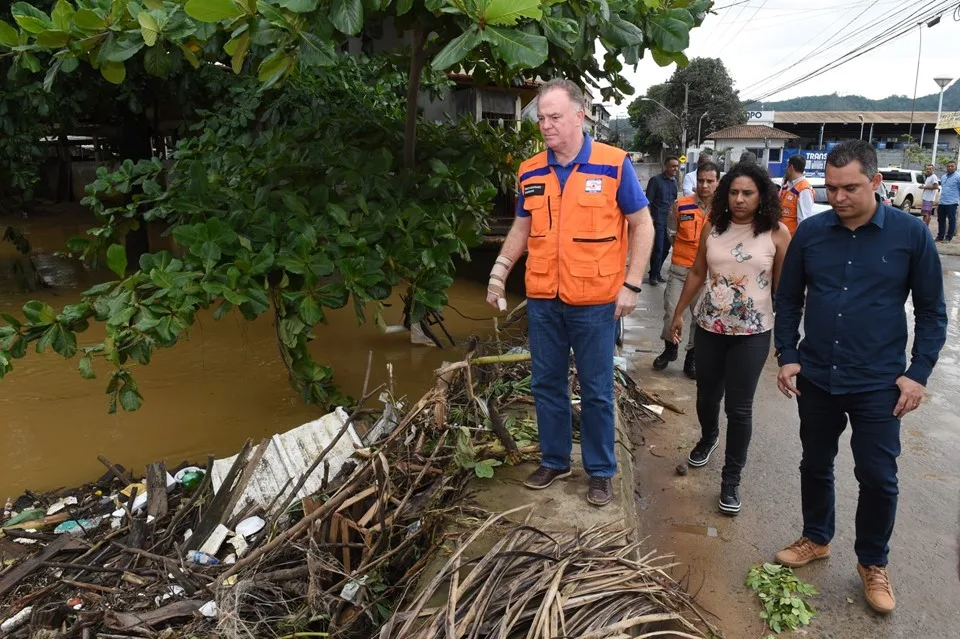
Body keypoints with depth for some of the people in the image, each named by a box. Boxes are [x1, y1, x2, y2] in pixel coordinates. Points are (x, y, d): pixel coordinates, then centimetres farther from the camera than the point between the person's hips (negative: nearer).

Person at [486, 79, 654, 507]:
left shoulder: (614, 165, -7)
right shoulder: (530, 172, 5)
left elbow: (642, 225, -3)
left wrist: (631, 285, -9)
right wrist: (501, 268, 2)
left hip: (594, 302, -4)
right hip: (542, 300, 4)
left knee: (596, 391, 8)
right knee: (547, 384, 14)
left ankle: (601, 471, 25)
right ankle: (554, 460, 32)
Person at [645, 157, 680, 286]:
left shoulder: (674, 182, 13)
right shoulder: (656, 180, -7)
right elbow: (648, 201, -9)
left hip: (670, 220, 6)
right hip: (658, 220, -6)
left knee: (666, 248, 9)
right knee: (658, 248, -6)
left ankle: (657, 272, 23)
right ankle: (653, 275, 7)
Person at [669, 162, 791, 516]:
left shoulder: (777, 233, -7)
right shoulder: (713, 227, 1)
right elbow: (697, 273, 9)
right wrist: (679, 312, 12)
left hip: (752, 333, -3)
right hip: (710, 326, 3)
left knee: (739, 407, 0)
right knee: (707, 395, 18)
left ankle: (731, 479, 14)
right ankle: (708, 438, 50)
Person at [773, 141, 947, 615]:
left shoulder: (910, 233, -7)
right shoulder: (811, 232, -2)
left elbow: (932, 311, -1)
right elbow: (788, 300, 6)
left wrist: (918, 373, -7)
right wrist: (787, 356, -2)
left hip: (878, 383, -2)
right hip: (815, 378, 2)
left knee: (878, 476, 5)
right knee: (815, 465, 16)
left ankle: (873, 563, 28)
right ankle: (816, 538, 38)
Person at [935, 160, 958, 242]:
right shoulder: (943, 177, 16)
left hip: (952, 203, -7)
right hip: (942, 202, 7)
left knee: (951, 220, 0)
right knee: (941, 220, 11)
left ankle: (948, 237, 4)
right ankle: (940, 236, 19)